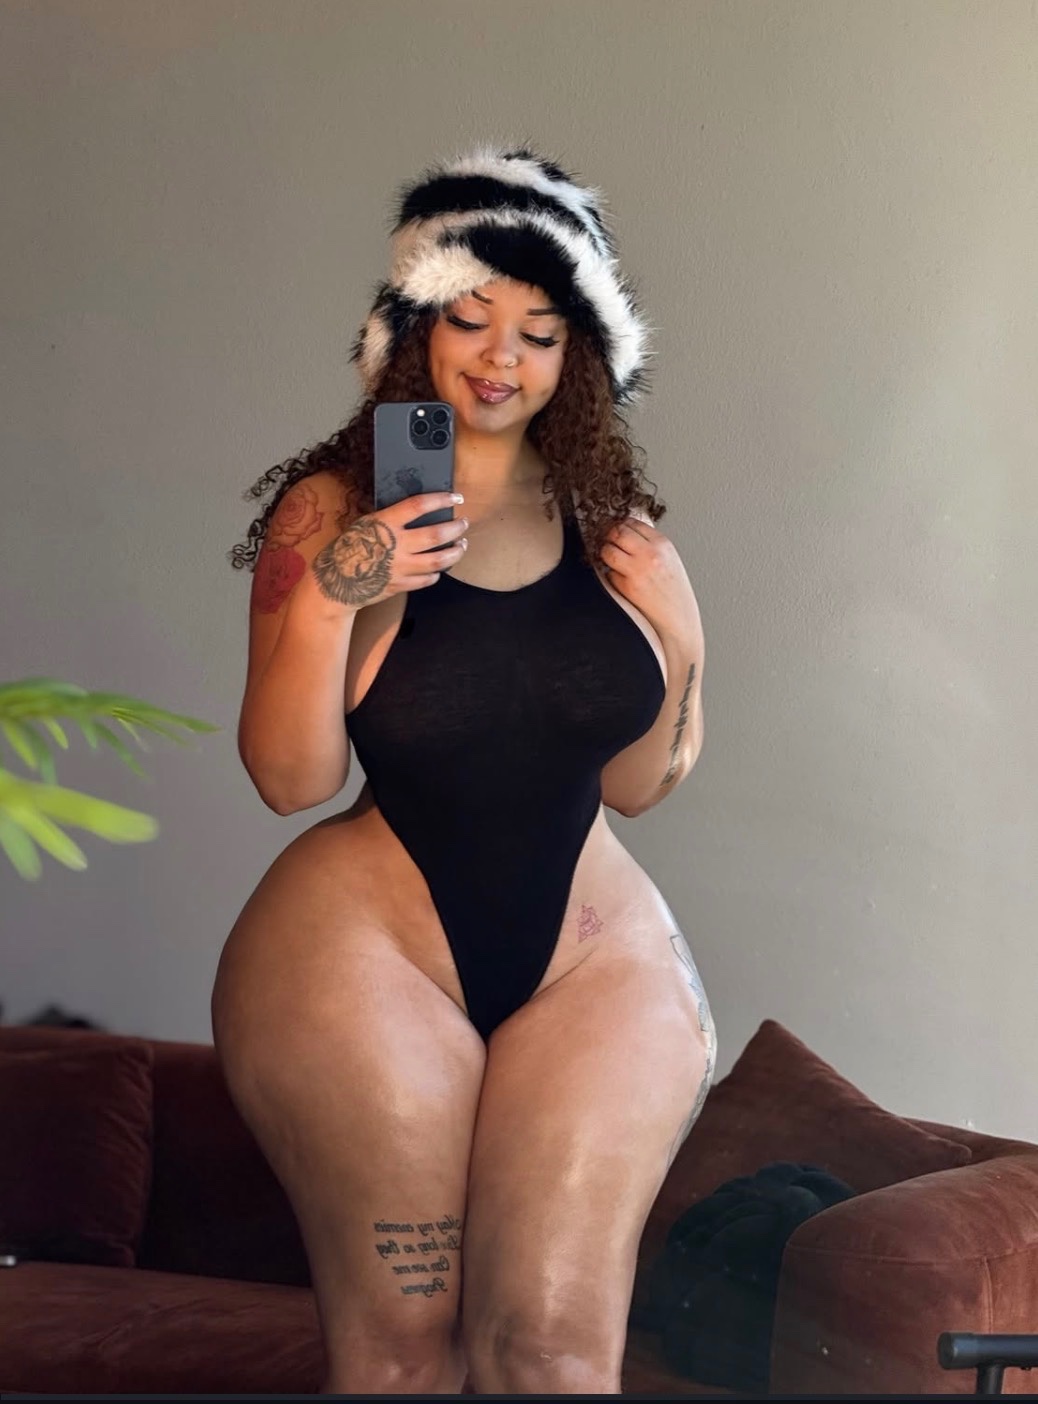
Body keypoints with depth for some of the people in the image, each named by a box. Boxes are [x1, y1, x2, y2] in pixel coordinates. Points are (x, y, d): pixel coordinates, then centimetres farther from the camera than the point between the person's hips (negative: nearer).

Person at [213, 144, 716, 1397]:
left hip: (595, 958, 3)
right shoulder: (331, 511, -3)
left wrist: (672, 660, -4)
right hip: (367, 952, -2)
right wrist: (327, 595, -23)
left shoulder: (615, 533, 7)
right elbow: (292, 777, -9)